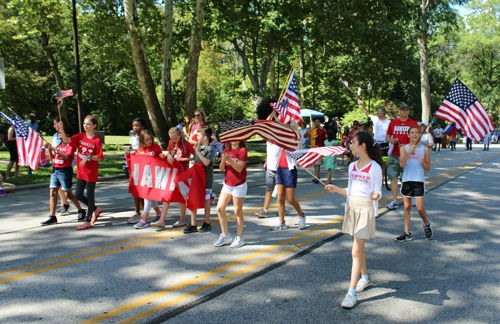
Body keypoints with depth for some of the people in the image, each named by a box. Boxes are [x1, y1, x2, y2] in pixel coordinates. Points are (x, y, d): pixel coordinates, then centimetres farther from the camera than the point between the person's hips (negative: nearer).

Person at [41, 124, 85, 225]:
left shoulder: (70, 145, -7)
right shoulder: (58, 145, 15)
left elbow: (67, 157, -23)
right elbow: (52, 158, 15)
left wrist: (56, 150, -22)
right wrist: (49, 150, 0)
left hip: (65, 171, -7)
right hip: (55, 170, 7)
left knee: (67, 194, 0)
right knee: (53, 193, 2)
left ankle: (81, 210, 18)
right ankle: (52, 216, 5)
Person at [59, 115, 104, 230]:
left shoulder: (97, 140, -10)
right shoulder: (80, 136, 4)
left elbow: (99, 157, -10)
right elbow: (66, 140, -10)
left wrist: (88, 157, -25)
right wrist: (62, 129, -24)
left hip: (91, 172, -6)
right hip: (81, 171, 6)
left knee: (90, 195, 3)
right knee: (78, 195, 10)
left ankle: (88, 221, 12)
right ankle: (95, 209, 32)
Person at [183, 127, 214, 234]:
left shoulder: (209, 149, -11)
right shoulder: (197, 147, 10)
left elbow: (206, 162, -26)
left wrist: (198, 151, -23)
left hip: (206, 180, -7)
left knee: (206, 201, 6)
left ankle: (207, 224, 20)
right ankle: (193, 225, 10)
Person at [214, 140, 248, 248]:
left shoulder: (242, 150, -9)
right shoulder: (226, 150, 9)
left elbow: (239, 168, -19)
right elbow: (221, 168, 5)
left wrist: (229, 159, -30)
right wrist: (223, 161, -15)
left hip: (239, 185, -6)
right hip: (227, 184, 6)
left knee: (237, 211, 1)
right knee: (220, 208, 0)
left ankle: (239, 238, 14)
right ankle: (225, 235, 13)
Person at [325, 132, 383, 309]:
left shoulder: (375, 168, -10)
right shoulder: (352, 166, 9)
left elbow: (377, 192, -8)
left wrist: (375, 195, -29)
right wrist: (336, 189, 5)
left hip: (366, 209, -6)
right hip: (352, 207, 6)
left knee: (356, 250, -9)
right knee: (358, 247, 16)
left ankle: (351, 292, -7)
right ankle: (364, 277, 37)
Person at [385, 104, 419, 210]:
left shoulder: (413, 123, 2)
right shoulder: (393, 122, 11)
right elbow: (387, 136, 17)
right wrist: (390, 140, -6)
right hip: (394, 154, 3)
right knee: (393, 177, 0)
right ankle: (395, 201, 5)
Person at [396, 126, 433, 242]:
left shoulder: (425, 149, 3)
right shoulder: (404, 148, 3)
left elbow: (428, 168, 6)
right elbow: (402, 164, -12)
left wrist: (423, 162, -15)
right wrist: (409, 152, -24)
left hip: (419, 180, -1)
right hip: (407, 180, 1)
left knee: (420, 208, -3)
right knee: (407, 207, 5)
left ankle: (426, 224, 29)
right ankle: (407, 233, 13)